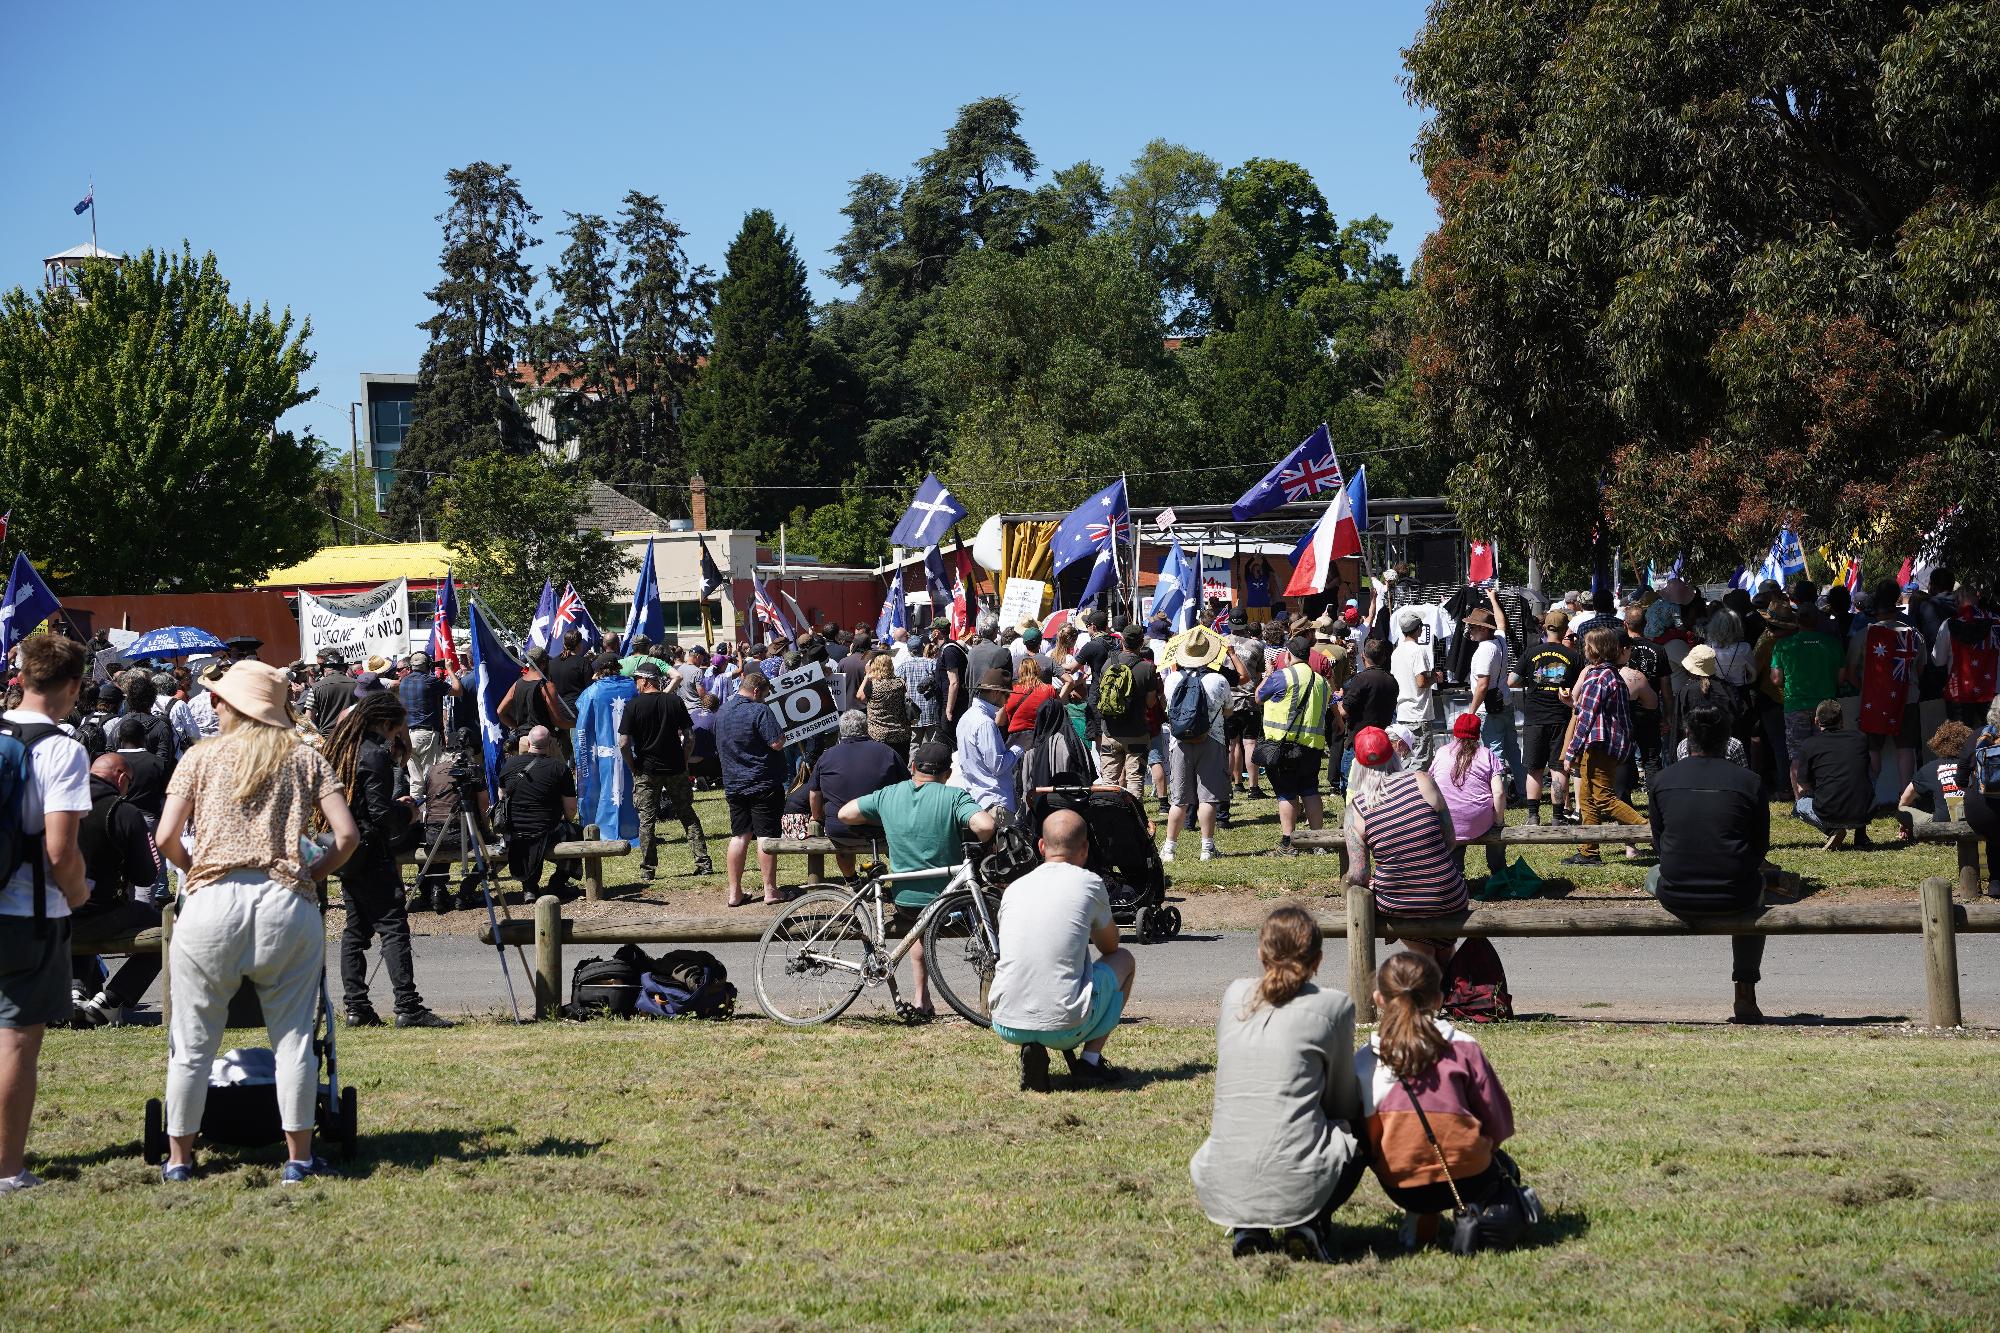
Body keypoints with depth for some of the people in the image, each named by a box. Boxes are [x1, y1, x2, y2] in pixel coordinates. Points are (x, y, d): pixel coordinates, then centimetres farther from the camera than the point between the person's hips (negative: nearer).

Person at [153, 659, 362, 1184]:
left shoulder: (202, 756, 9)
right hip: (287, 904, 1)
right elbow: (347, 835, 1)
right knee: (294, 1037, 8)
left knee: (194, 1041, 9)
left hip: (212, 902, 0)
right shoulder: (306, 758, 11)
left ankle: (179, 1158, 17)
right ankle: (298, 1157, 11)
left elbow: (167, 838, 0)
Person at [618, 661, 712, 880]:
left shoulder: (633, 706, -8)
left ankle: (648, 868, 7)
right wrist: (684, 762, 9)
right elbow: (689, 738, -1)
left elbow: (623, 744, -12)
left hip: (646, 771, -2)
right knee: (688, 816, 11)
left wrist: (633, 767, 1)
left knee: (646, 820, 6)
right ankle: (703, 863, 8)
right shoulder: (675, 701, 0)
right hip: (675, 769, 3)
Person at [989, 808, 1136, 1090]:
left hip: (1006, 1026, 3)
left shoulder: (1014, 888, 11)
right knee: (1125, 960, 23)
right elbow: (1110, 945, 19)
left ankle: (1030, 1049, 11)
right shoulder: (1088, 883, 1)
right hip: (1065, 1027, -3)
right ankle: (1090, 1061, 14)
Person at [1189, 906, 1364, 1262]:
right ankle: (1309, 1225, 7)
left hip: (1219, 1190, 3)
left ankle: (1245, 1228, 12)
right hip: (1296, 1187, -3)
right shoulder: (1334, 1006, 3)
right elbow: (1344, 1101, 13)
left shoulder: (1235, 995, 13)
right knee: (1359, 1128, 28)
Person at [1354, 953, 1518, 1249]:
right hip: (1467, 1179, -2)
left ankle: (1422, 1221, 13)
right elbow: (1499, 1124, 0)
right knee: (1503, 1168, 34)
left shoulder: (1364, 1061, -5)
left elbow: (1364, 1137, 1)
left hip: (1400, 1188, 2)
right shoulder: (1462, 1049, -8)